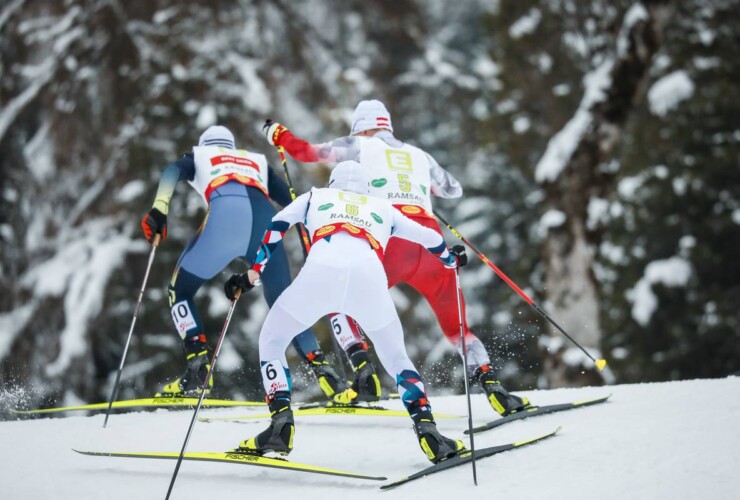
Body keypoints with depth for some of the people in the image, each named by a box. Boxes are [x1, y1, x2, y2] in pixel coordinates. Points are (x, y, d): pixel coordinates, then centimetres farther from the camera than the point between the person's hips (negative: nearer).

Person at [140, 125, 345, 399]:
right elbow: (291, 199, 29)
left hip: (226, 214, -3)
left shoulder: (198, 156, 34)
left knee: (179, 290, 14)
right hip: (267, 221, 3)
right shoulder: (258, 161, 42)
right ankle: (321, 368, -4)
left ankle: (197, 369, -3)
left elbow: (172, 171, 10)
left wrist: (159, 208, -4)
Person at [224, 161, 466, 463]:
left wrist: (252, 274, 19)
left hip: (320, 272, -1)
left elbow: (277, 226, 21)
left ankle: (281, 421, 0)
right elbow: (430, 238, 45)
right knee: (396, 358, 22)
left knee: (271, 342, 20)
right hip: (370, 277, 1)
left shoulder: (315, 197, 36)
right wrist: (451, 260, 65)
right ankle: (426, 426, 1)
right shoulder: (383, 208, 38)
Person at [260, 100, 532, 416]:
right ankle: (489, 382, -8)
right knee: (456, 325, 15)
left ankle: (363, 375, -6)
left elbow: (308, 152, 22)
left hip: (389, 239, -3)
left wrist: (278, 134, 42)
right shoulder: (419, 155, 28)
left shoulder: (360, 146, 18)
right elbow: (454, 190, 41)